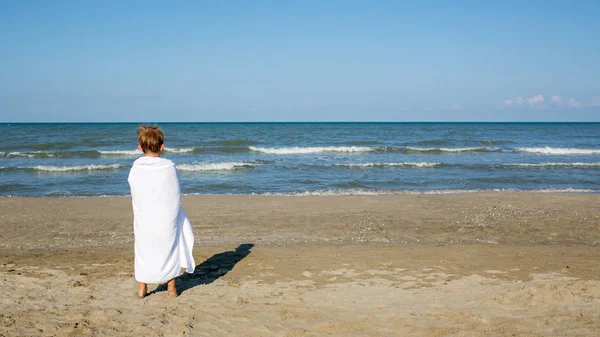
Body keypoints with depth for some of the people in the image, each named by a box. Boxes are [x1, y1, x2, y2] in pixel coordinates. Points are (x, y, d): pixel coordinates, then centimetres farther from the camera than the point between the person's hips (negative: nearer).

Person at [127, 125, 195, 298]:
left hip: (143, 222, 2)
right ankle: (171, 287, 24)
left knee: (143, 251, 18)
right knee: (169, 250, 17)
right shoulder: (169, 167, -12)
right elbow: (176, 197, -4)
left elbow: (135, 199, 1)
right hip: (167, 219, -1)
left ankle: (142, 289, 27)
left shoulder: (135, 169, -7)